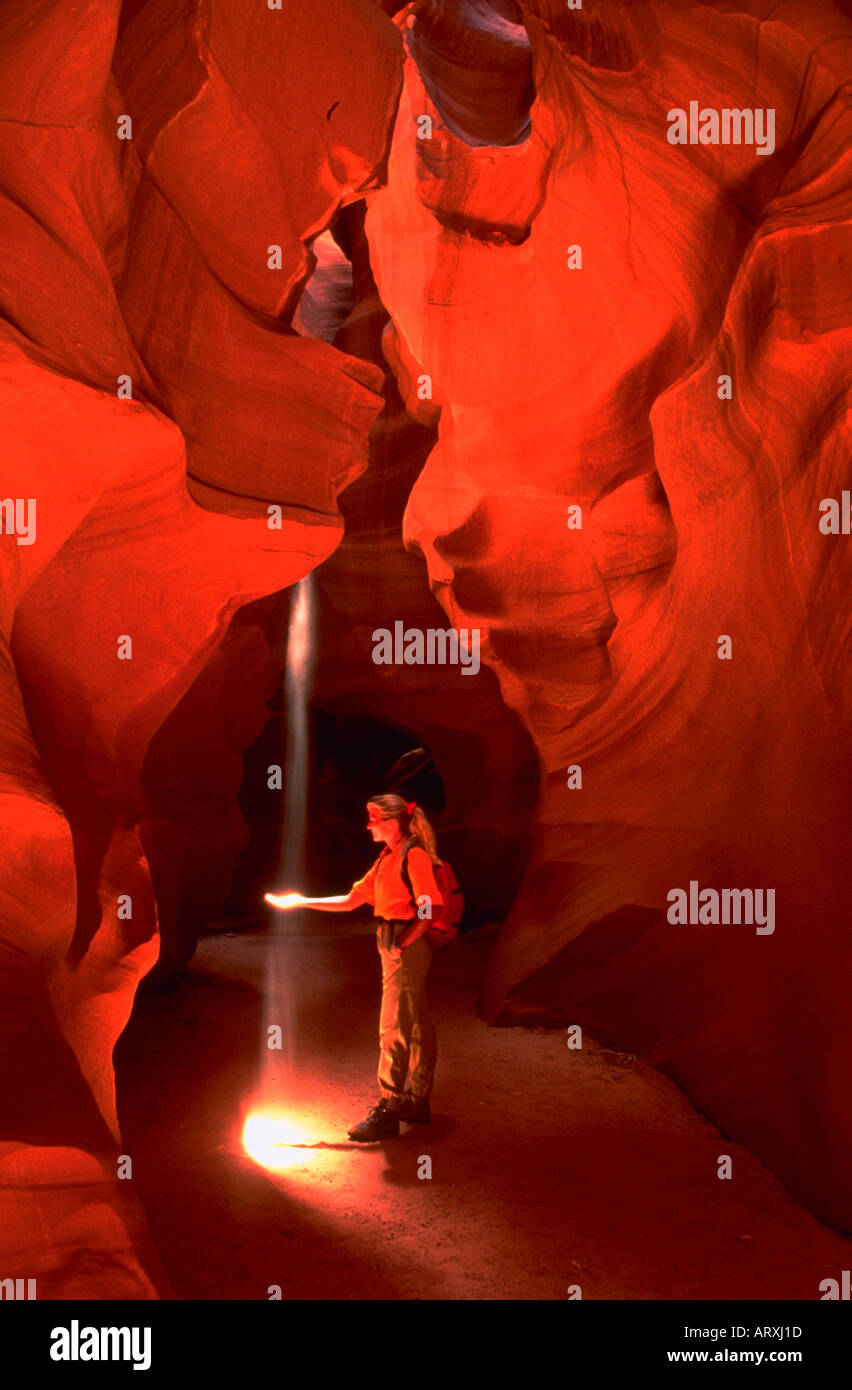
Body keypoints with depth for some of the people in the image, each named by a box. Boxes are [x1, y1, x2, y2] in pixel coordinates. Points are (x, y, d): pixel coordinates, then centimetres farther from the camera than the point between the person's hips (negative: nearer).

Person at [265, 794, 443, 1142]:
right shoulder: (387, 859, 16)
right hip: (394, 947, 9)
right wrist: (302, 901, 13)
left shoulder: (415, 855, -13)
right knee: (417, 1027, 14)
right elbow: (350, 900, 18)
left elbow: (430, 909, -19)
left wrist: (402, 944, -21)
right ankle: (417, 1103, 22)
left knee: (394, 1029, -6)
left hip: (407, 947, -9)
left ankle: (387, 1112, -1)